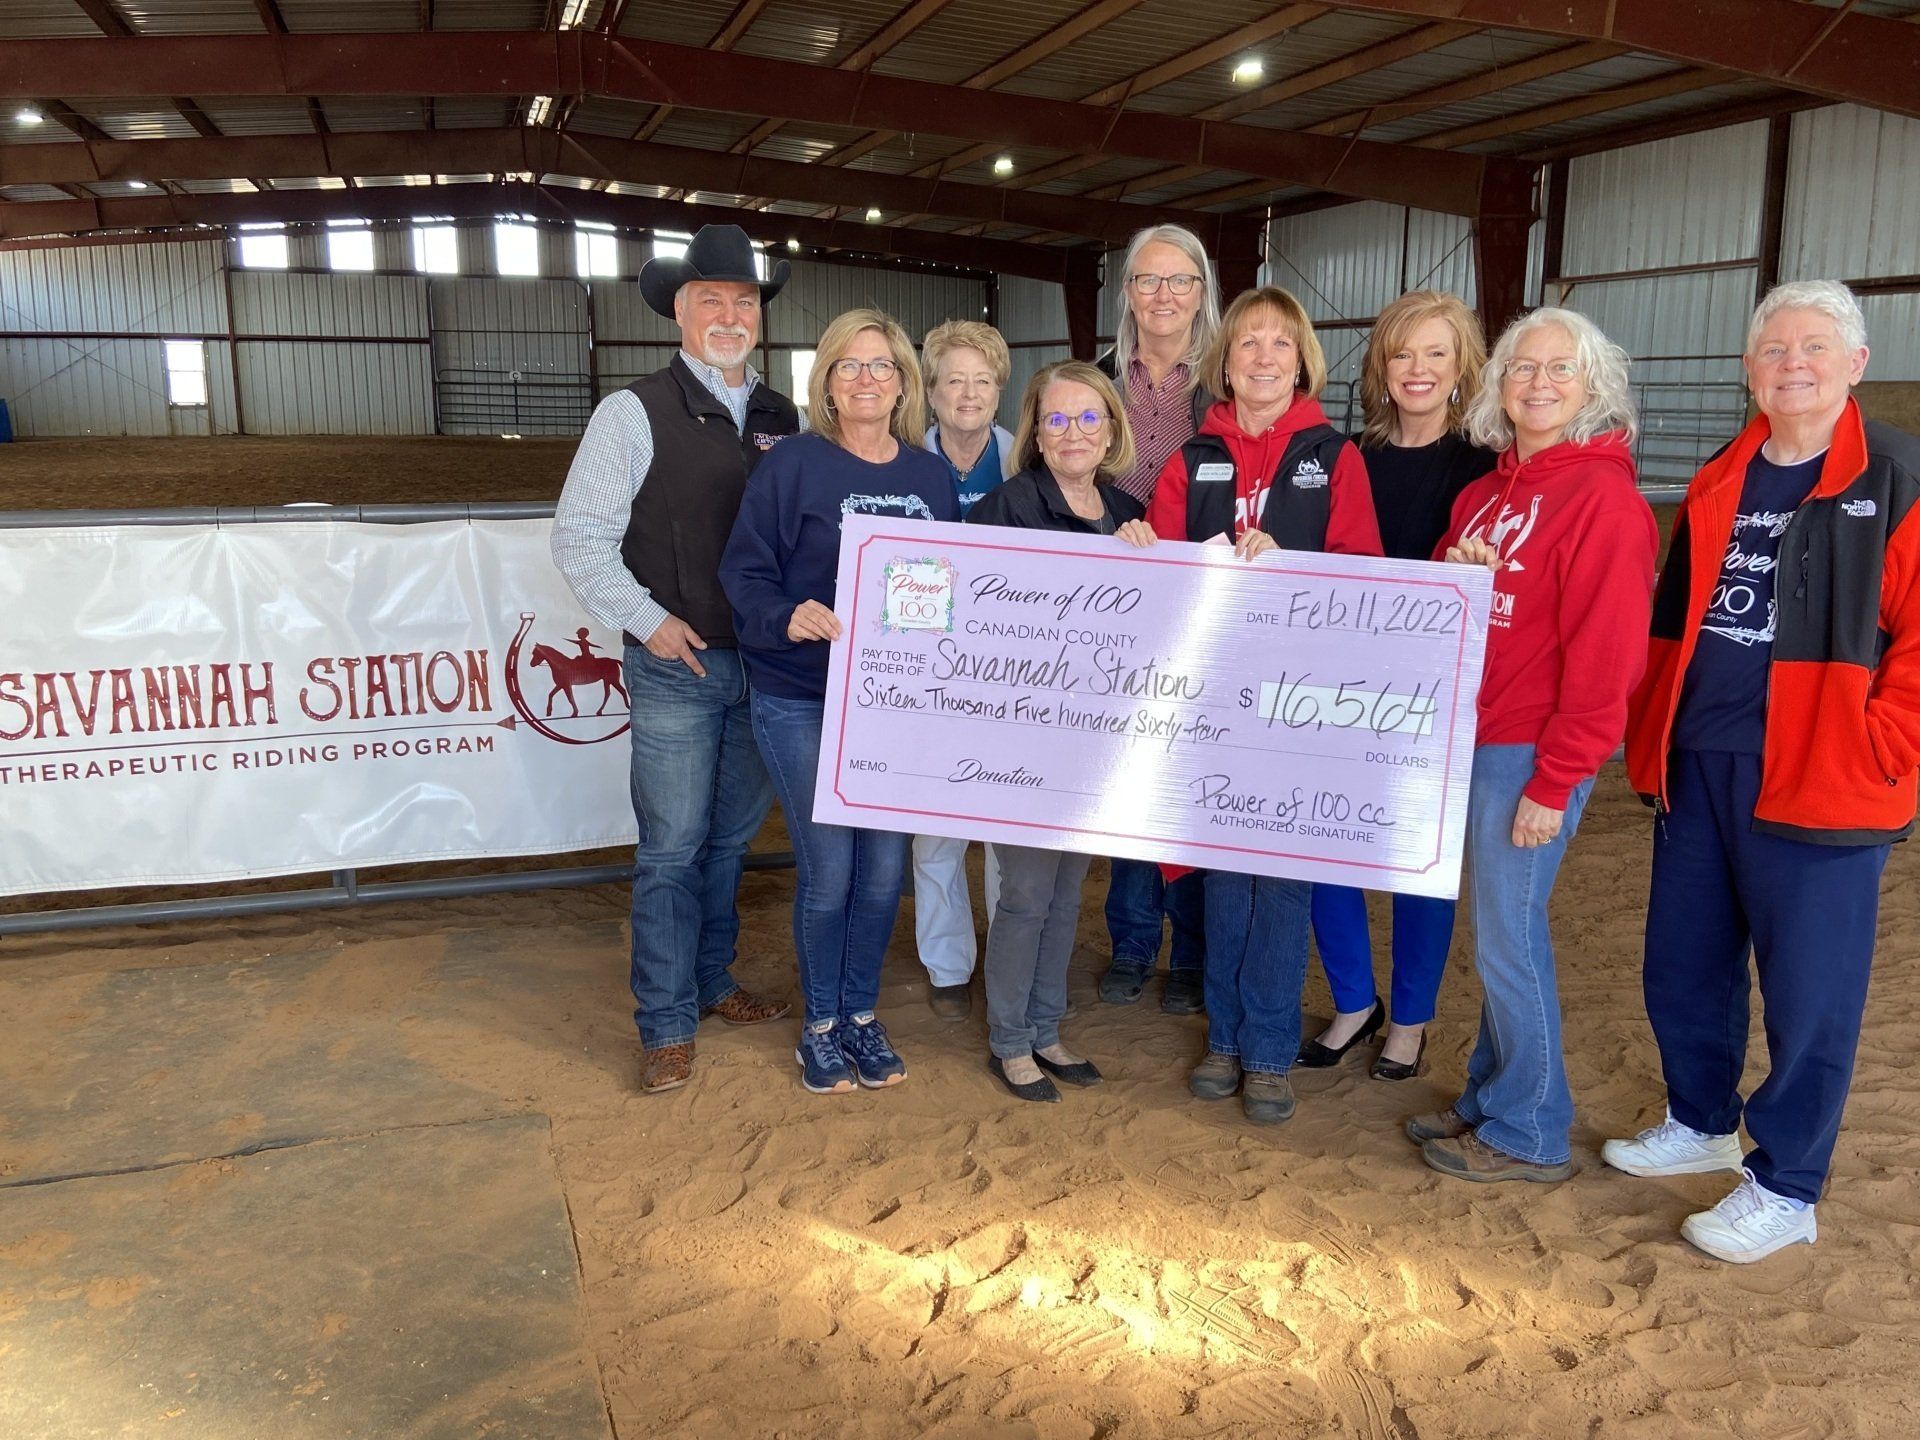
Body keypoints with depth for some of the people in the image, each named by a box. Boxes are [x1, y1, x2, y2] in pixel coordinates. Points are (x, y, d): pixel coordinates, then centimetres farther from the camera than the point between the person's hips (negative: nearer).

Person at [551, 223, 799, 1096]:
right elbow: (580, 536, -6)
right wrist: (647, 621, -11)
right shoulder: (636, 412, -3)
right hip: (677, 665, -4)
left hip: (765, 664, 5)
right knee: (671, 849, 0)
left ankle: (711, 983, 33)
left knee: (731, 839, 15)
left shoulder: (785, 419, 11)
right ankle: (667, 1026, 13)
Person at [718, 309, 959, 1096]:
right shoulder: (792, 464, -6)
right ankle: (820, 1026, 21)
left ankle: (862, 1015, 28)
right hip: (802, 701, -4)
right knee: (828, 871, -1)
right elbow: (744, 571, -8)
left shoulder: (931, 475, 7)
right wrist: (786, 618, -26)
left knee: (884, 869, 7)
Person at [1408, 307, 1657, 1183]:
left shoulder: (1603, 498, -12)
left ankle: (1528, 1135, 16)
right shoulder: (1487, 492, 13)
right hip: (1474, 740, 7)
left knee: (1508, 941, 0)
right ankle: (1490, 1100, 29)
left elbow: (1605, 652, -16)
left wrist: (1554, 782, -17)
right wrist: (1448, 576, -4)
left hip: (1533, 754, -7)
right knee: (1501, 934, 16)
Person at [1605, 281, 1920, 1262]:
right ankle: (1701, 1123, 38)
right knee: (1680, 967, 16)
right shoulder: (1719, 483, 12)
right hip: (1697, 769, 6)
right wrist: (1651, 738, 10)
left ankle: (1784, 1189, 20)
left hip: (1818, 783, -6)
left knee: (1807, 992, 4)